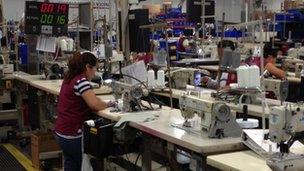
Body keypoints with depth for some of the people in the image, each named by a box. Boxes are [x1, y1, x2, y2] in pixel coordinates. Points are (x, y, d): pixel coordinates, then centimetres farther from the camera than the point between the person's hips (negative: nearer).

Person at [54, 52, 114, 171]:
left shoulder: (70, 78, 9)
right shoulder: (81, 81, -20)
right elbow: (95, 104, -28)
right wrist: (107, 104, -9)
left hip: (61, 132, 9)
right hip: (73, 135, -9)